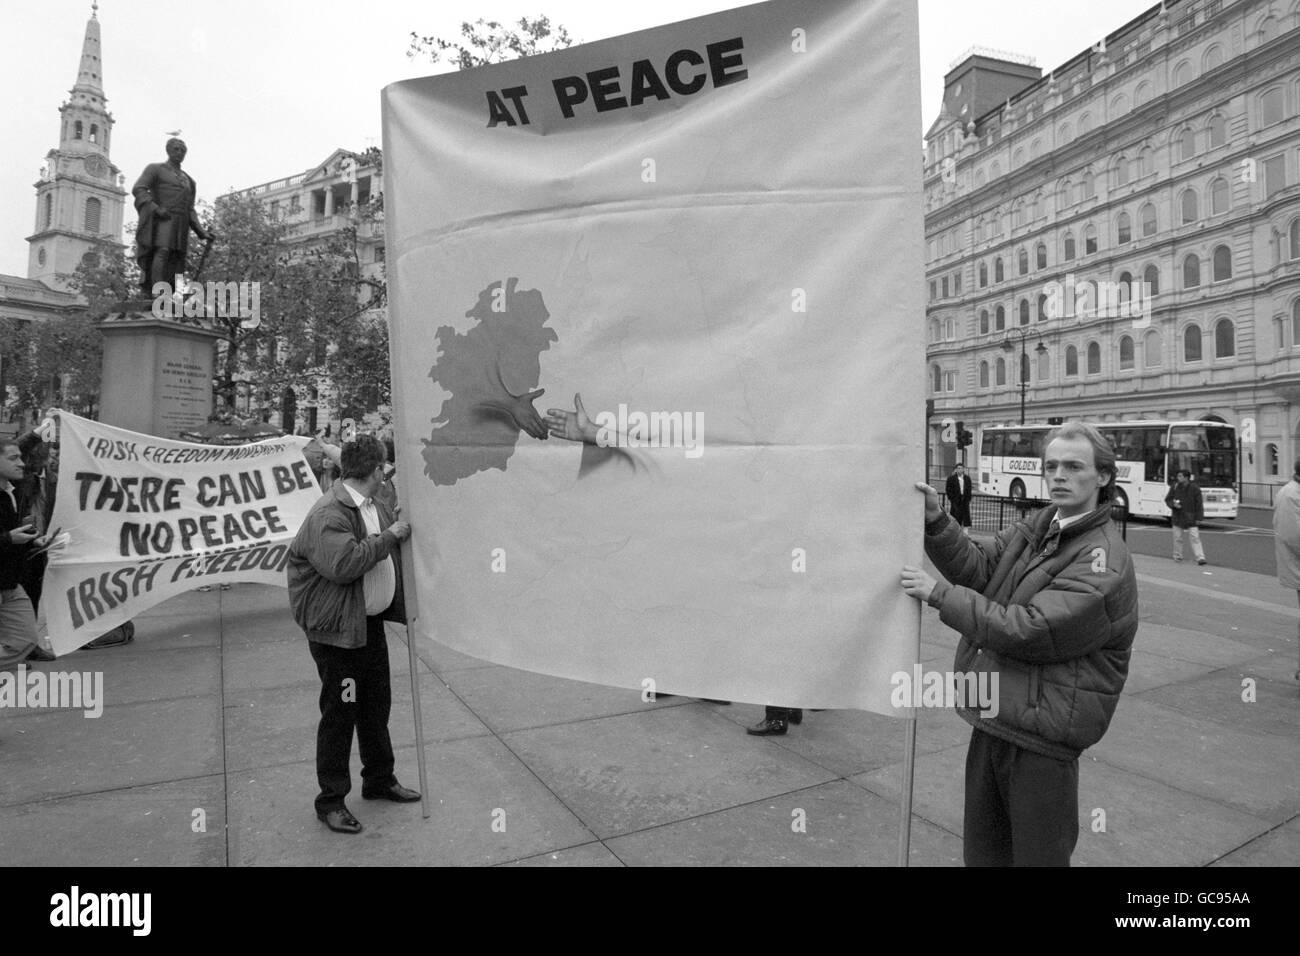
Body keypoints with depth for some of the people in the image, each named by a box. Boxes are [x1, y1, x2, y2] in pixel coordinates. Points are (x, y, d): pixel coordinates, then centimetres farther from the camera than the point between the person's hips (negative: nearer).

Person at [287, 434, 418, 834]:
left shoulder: (376, 506, 9)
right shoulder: (328, 514, -21)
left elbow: (393, 549, 27)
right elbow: (343, 564, -33)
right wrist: (389, 536, -26)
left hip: (372, 624, 9)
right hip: (336, 631, -9)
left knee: (376, 705, 19)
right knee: (339, 714, 3)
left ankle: (379, 780, 37)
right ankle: (331, 801, 20)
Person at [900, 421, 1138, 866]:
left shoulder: (1104, 562, -18)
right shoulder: (1038, 527, 7)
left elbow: (1028, 631, -25)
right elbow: (978, 566, 0)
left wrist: (939, 593, -22)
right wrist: (936, 521, -16)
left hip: (1042, 735, -7)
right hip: (992, 719, 7)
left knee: (1038, 854, 11)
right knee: (982, 849, 21)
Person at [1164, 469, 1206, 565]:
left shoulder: (1194, 488, -6)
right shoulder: (1174, 487, 1)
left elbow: (1199, 504, -4)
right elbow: (1167, 499, 8)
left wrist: (1199, 518, -8)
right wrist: (1173, 504, -14)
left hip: (1190, 518, -2)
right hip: (1177, 517, 2)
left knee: (1195, 537, -7)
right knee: (1177, 537, 8)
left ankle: (1200, 558, -8)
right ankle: (1178, 556, 20)